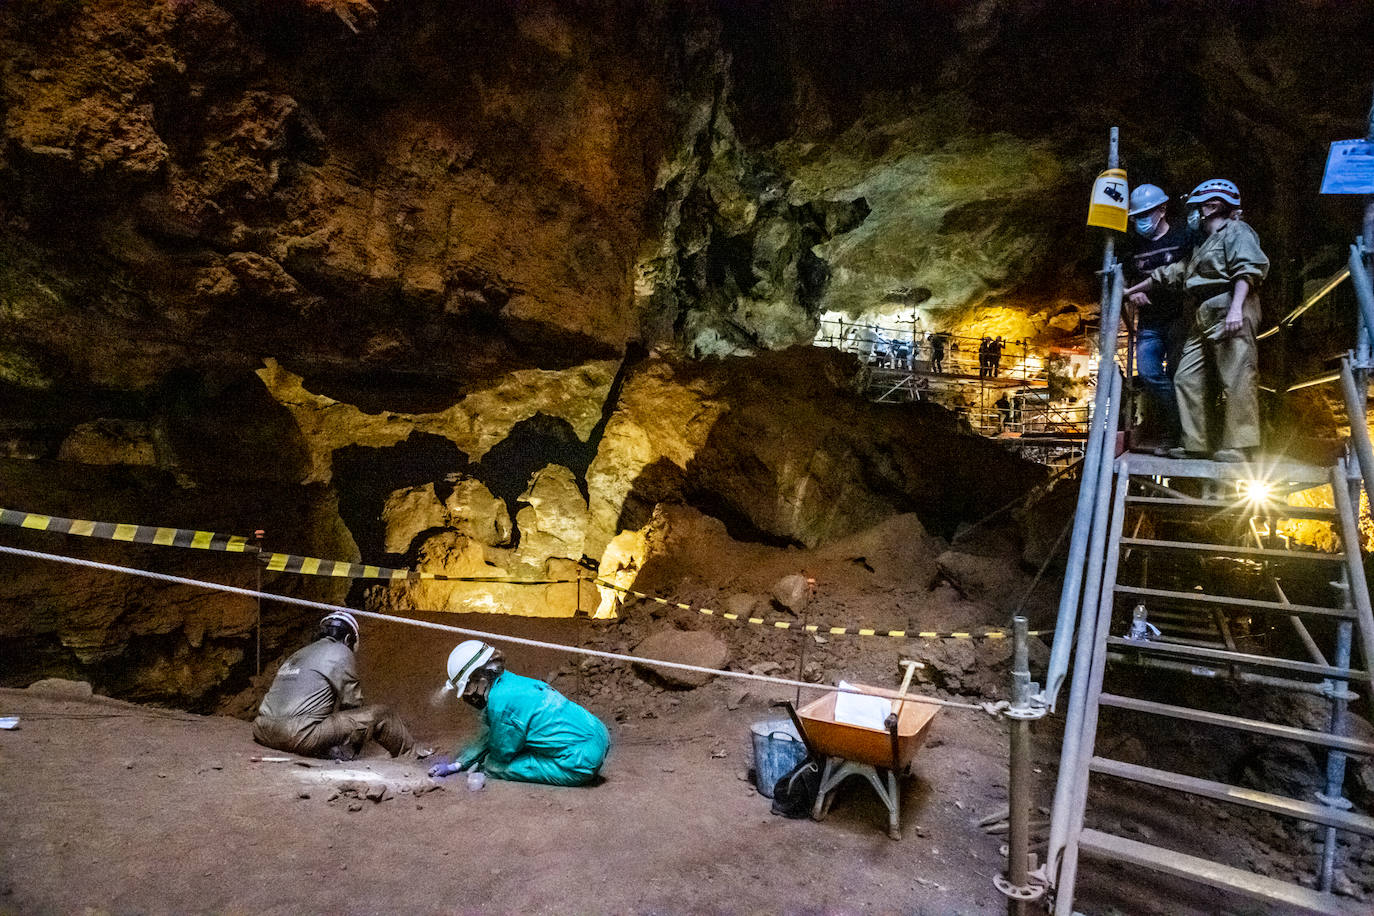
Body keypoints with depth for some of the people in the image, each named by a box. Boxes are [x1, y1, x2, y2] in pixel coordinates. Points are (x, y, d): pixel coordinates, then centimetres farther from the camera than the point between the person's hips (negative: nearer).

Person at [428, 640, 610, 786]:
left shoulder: (501, 702, -19)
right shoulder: (511, 682, 8)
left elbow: (500, 757, -5)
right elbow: (487, 739, 20)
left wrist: (480, 766, 14)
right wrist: (455, 765, 20)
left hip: (580, 765, -10)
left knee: (495, 766, -7)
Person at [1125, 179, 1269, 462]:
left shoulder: (1236, 231, 2)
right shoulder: (1203, 245, 31)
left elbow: (1249, 268, -13)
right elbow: (1171, 273, 36)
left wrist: (1236, 308, -26)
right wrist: (1131, 290, 35)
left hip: (1229, 313, -10)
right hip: (1205, 318, 10)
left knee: (1236, 378, -13)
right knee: (1187, 378, 4)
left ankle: (1238, 447, -17)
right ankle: (1196, 444, 6)